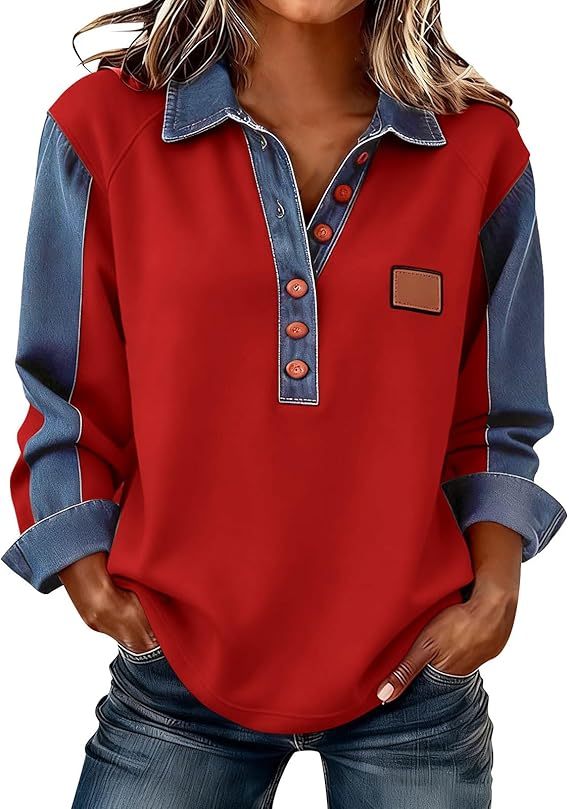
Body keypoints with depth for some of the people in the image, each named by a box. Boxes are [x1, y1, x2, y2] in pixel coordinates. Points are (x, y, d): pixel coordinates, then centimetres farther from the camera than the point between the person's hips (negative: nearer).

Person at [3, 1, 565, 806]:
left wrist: (495, 587, -7)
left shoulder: (481, 147, -3)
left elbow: (491, 424, 5)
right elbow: (71, 409, 1)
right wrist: (94, 584, -7)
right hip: (178, 674, -1)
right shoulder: (103, 127, -6)